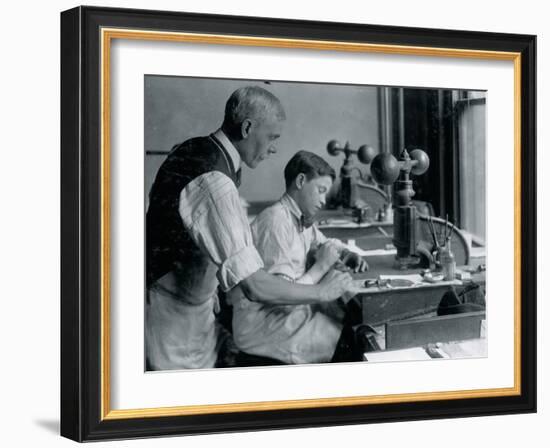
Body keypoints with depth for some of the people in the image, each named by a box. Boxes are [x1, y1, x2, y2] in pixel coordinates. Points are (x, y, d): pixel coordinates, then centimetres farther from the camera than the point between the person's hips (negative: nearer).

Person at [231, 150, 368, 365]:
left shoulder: (302, 221, 9)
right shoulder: (276, 221, -19)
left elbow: (327, 243, 30)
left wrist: (348, 255, 8)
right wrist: (321, 266, -14)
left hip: (290, 312, 9)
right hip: (262, 327, -9)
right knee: (352, 340, -16)